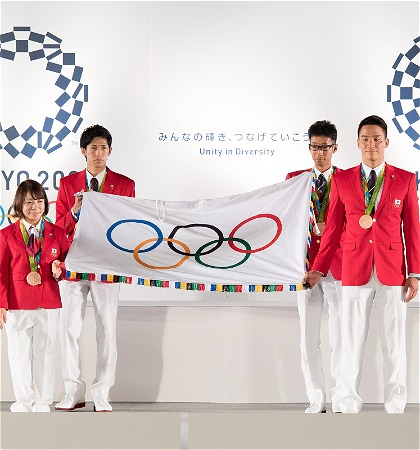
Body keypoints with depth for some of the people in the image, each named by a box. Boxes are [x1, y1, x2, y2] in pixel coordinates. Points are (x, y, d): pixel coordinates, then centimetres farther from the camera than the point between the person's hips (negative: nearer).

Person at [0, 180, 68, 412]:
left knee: (45, 353, 6)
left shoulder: (56, 233, 7)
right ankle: (24, 401, 18)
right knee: (19, 355, 5)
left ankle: (42, 402, 16)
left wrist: (59, 269, -11)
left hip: (48, 305, 1)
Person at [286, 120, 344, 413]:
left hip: (338, 266, -2)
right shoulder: (295, 179, 10)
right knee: (309, 336, 3)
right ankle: (316, 400, 10)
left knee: (340, 336, 1)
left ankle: (341, 400, 9)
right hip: (306, 266, 2)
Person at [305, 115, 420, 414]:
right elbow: (333, 229, 9)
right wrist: (319, 269, 7)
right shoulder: (342, 180, 5)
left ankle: (395, 407, 13)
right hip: (355, 272, 0)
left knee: (394, 343, 4)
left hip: (392, 272, 0)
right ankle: (349, 406, 12)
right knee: (352, 342, 3)